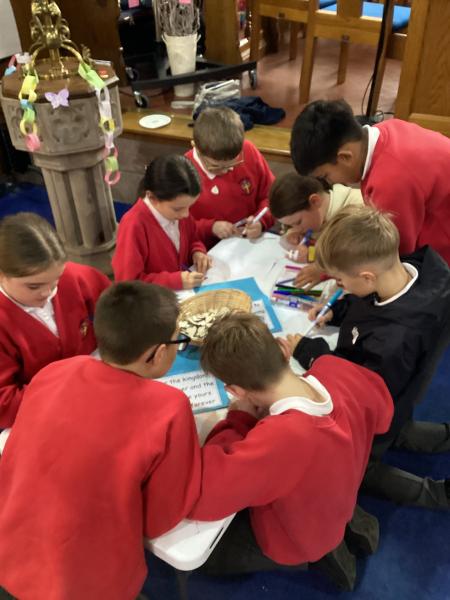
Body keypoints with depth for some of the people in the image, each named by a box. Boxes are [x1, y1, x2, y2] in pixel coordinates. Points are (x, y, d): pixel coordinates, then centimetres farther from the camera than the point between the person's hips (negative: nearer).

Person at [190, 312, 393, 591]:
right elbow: (382, 413, -4)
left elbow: (196, 496, -40)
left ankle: (315, 554, 13)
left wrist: (240, 419, -30)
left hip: (296, 535, -6)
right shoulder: (338, 370, -27)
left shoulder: (279, 438, -48)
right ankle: (348, 520, 23)